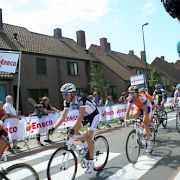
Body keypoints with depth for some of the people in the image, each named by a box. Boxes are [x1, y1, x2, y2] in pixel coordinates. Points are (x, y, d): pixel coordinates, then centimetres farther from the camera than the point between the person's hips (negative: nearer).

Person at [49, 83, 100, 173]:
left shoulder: (80, 100, -35)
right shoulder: (67, 102, -14)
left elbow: (80, 116, -43)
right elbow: (63, 117, -15)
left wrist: (73, 129, -52)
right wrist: (54, 128, -25)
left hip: (94, 115, -7)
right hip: (85, 115, 7)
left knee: (88, 137, -16)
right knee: (75, 131, -7)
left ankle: (91, 162, -3)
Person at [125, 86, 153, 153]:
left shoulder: (142, 97, -37)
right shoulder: (130, 98, -23)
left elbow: (145, 111, -38)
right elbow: (128, 110, -23)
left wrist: (144, 121, -42)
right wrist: (126, 120, -28)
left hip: (146, 108, -5)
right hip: (138, 107, 5)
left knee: (146, 125, -13)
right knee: (134, 115, -27)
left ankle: (149, 143, -2)